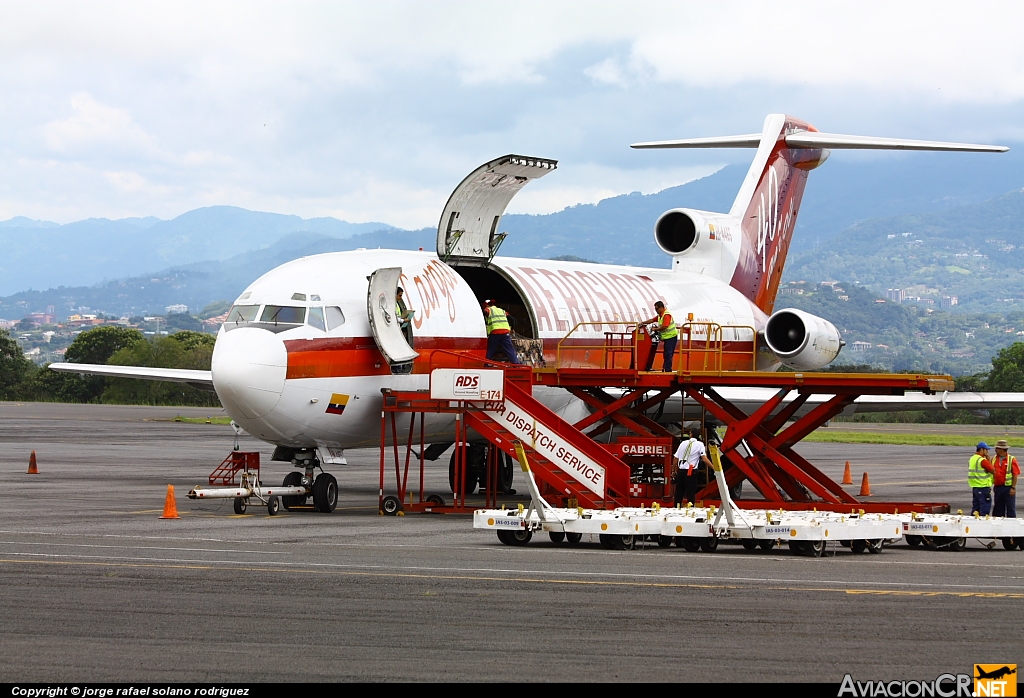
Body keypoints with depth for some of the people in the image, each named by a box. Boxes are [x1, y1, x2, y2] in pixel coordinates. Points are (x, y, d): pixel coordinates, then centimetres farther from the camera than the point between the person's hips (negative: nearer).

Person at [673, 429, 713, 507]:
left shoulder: (683, 443, 10)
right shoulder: (699, 445, -2)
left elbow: (675, 459, 10)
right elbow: (704, 459, -15)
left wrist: (676, 471, 23)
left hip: (681, 471, 4)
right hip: (691, 472, -4)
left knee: (679, 493, 12)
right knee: (690, 494, 0)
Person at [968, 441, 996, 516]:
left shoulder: (972, 459, 11)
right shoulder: (982, 460, -16)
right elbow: (993, 470, -10)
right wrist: (988, 460, -2)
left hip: (974, 487, 9)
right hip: (983, 487, -9)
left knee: (975, 508, 13)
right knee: (985, 508, -4)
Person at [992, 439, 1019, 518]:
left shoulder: (1011, 460, -7)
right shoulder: (994, 459, 9)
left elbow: (1015, 475, -9)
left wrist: (1013, 488, -13)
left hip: (1008, 488, -6)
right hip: (997, 487, 6)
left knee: (1010, 509, -2)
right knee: (998, 509, 11)